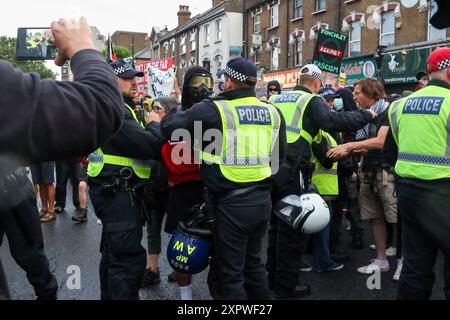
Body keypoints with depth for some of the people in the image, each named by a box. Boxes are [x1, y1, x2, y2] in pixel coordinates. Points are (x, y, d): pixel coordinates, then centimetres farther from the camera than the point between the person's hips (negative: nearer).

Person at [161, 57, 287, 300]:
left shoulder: (214, 110, -13)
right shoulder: (272, 112, 6)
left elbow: (170, 127, -8)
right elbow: (279, 155, 16)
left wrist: (169, 115, 14)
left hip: (231, 204, -6)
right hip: (262, 199, 7)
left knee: (229, 274, 7)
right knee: (253, 262, 24)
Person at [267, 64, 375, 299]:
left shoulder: (275, 100, 17)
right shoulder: (312, 101, -2)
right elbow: (333, 121, -18)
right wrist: (366, 115, -6)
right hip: (291, 171, -7)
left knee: (276, 225, 18)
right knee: (291, 228, 4)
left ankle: (273, 277, 29)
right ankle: (286, 286, 14)